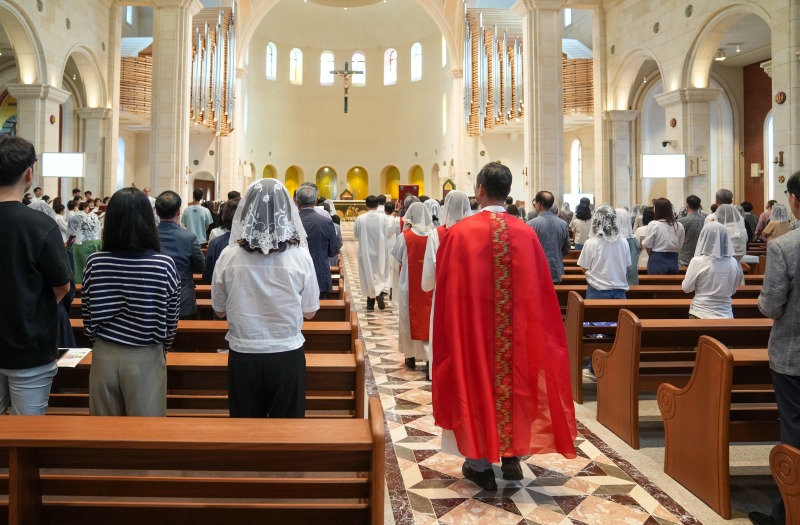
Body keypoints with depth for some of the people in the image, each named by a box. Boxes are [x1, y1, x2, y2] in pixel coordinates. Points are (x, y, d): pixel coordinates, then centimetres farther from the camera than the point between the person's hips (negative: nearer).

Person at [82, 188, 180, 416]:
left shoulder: (95, 262, -8)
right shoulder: (165, 265, -14)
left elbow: (88, 319, 2)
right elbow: (170, 323, -5)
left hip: (104, 356, 3)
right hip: (146, 359, -2)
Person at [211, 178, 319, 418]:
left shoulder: (228, 256, -10)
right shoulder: (301, 257, -12)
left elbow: (219, 310, 4)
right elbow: (310, 312, -2)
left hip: (243, 356, 1)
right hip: (288, 356, -1)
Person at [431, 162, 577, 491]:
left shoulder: (460, 233, -12)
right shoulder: (526, 233, -4)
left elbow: (445, 286, -6)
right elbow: (540, 289, 2)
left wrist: (450, 326, 8)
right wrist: (530, 320, 16)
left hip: (472, 323, -2)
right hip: (519, 326, 3)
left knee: (476, 380, 10)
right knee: (515, 378, 16)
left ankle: (480, 462, 18)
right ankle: (512, 456, 25)